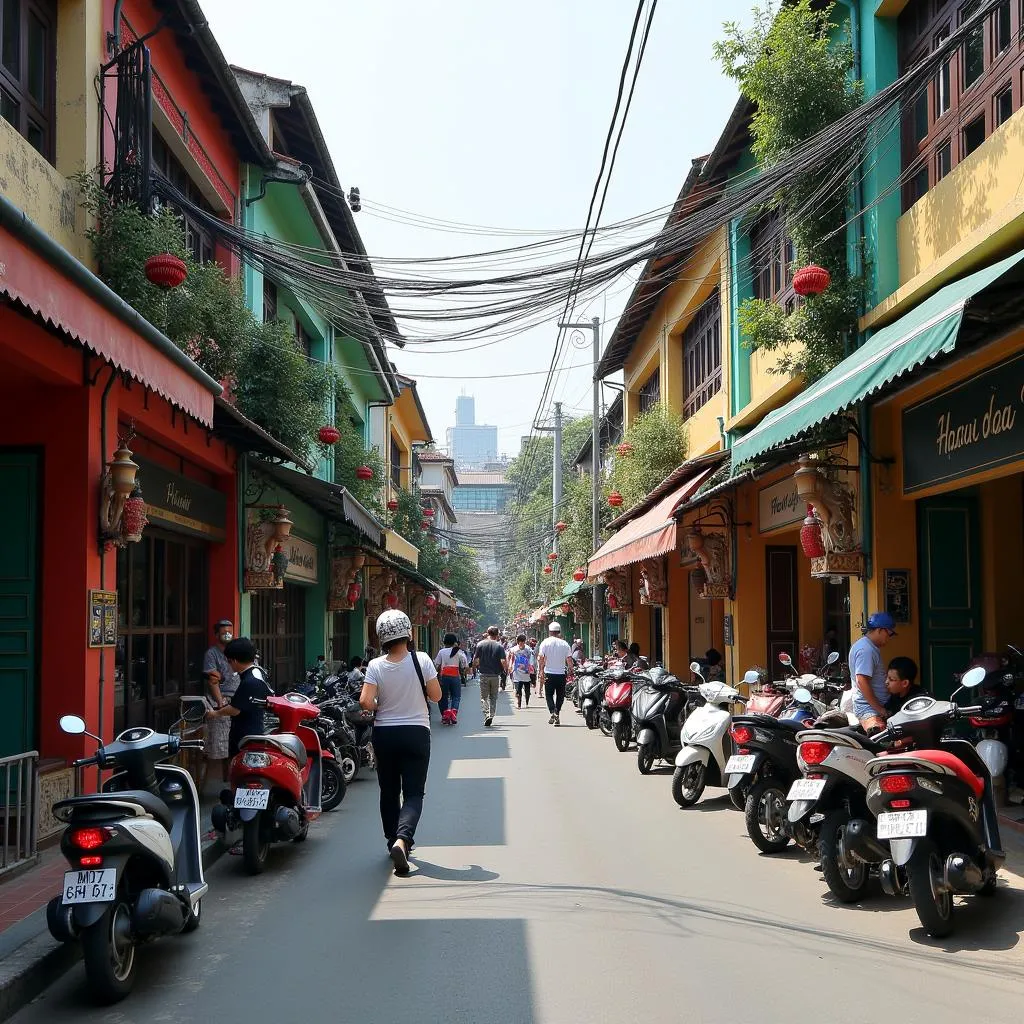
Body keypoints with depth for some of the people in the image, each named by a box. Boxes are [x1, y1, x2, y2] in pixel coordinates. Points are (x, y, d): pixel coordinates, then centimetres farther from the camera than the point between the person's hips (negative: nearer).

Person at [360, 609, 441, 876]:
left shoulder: (376, 666, -8)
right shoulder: (421, 660, -10)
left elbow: (365, 702, -15)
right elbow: (436, 695, -5)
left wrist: (378, 706, 6)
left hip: (384, 734, 2)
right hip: (416, 733, -2)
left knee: (389, 791, 17)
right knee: (413, 793, 0)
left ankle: (394, 841, 27)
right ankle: (402, 839, -23)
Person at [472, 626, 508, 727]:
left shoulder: (480, 644, -4)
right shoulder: (499, 646, -5)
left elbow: (475, 660, -5)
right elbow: (503, 662, -11)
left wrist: (475, 666, 16)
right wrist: (506, 669, 9)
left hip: (484, 675, -1)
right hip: (495, 675, 1)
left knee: (484, 697, 6)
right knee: (493, 697, 14)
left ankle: (487, 715, -12)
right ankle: (492, 715, 3)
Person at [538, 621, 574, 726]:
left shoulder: (545, 642, -4)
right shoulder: (564, 644, 0)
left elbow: (541, 658, -10)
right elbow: (569, 659, -4)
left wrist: (541, 672, -9)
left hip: (549, 673, -1)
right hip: (561, 673, 1)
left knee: (549, 695, 7)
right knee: (560, 696, 12)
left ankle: (553, 712, -15)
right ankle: (557, 713, 6)